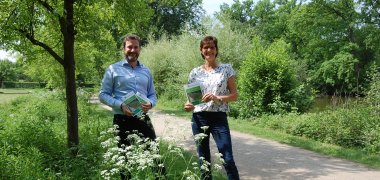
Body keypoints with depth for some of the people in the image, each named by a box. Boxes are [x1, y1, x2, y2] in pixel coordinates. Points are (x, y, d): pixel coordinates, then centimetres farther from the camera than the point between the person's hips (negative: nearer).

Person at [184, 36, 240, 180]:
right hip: (199, 119, 3)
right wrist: (188, 105, -10)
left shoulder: (226, 69, 1)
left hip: (219, 118, -2)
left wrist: (217, 98, -17)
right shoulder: (195, 72, 7)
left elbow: (234, 95, 0)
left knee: (228, 160, -8)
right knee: (203, 160, 9)